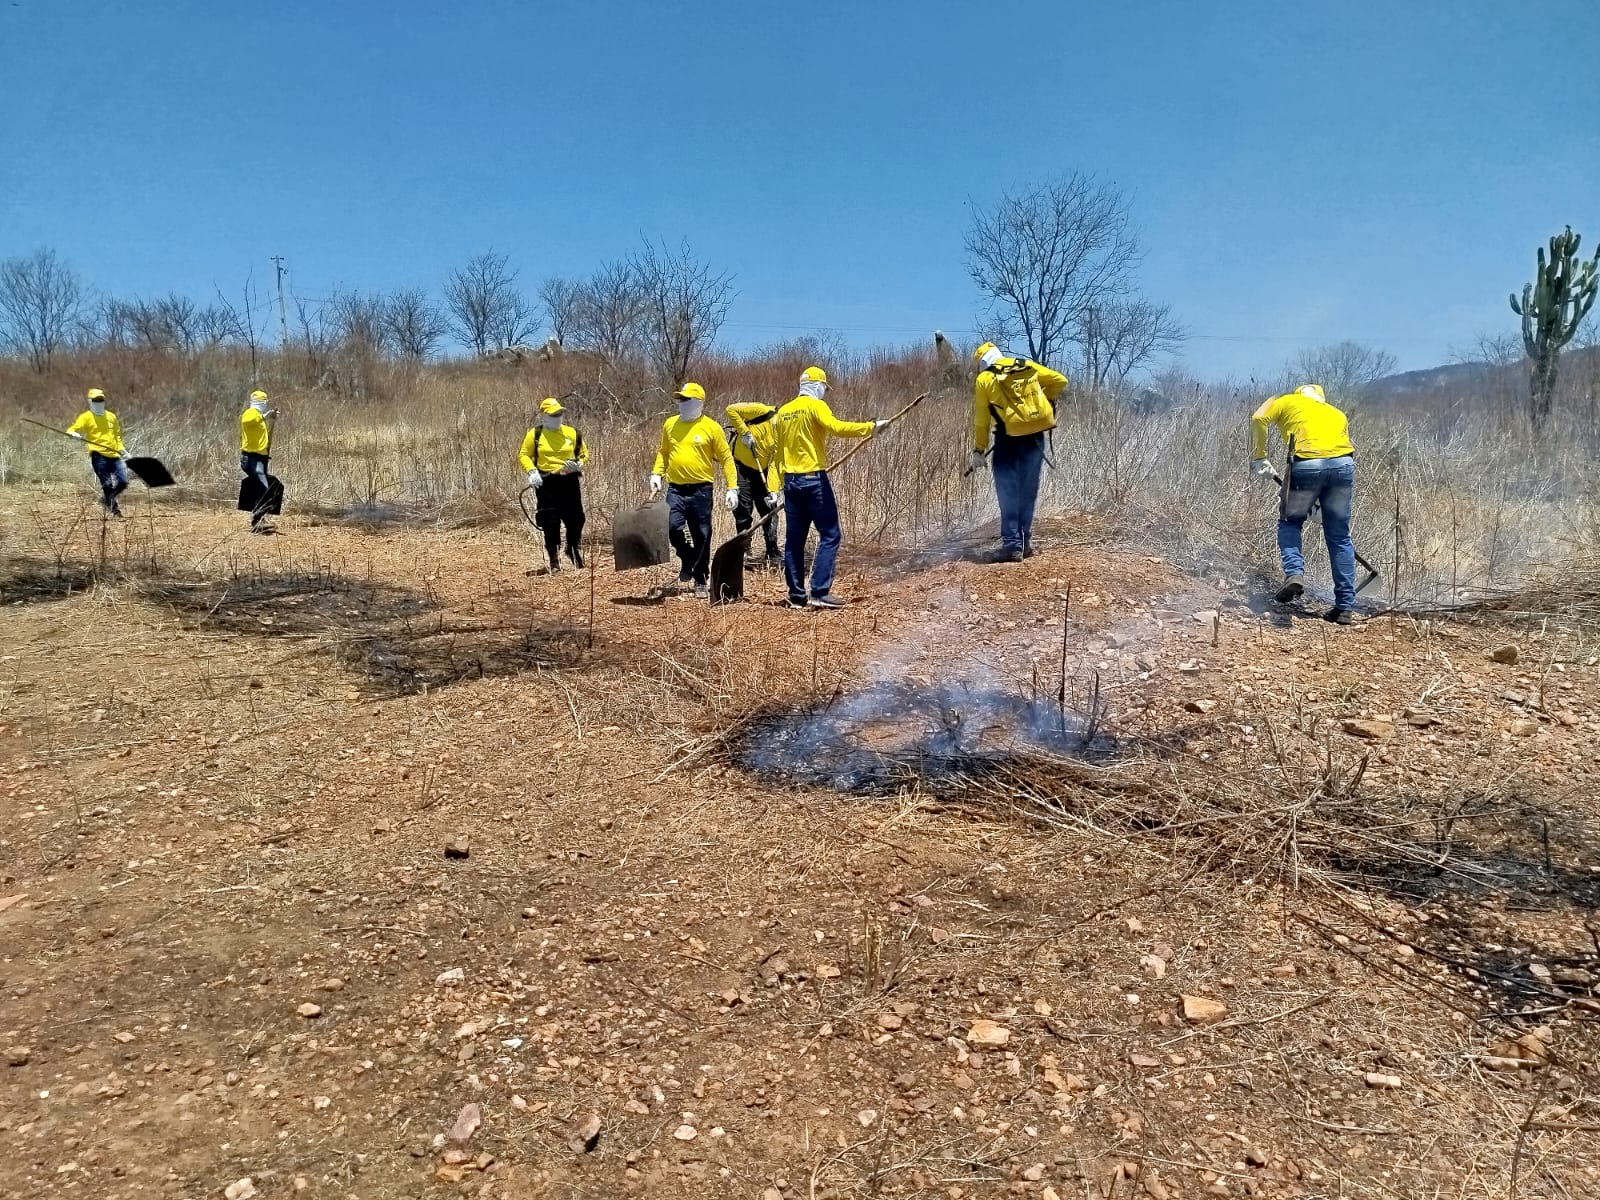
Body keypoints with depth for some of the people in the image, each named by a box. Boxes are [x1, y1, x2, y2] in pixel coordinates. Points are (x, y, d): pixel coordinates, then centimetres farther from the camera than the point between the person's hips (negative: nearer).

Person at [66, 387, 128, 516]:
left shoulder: (111, 416, 16)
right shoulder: (86, 417, 2)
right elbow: (72, 430, -6)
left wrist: (121, 447, 12)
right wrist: (74, 434, -29)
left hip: (114, 455, 4)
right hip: (98, 456, -4)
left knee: (123, 482, -1)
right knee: (107, 484, -9)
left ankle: (106, 499, 25)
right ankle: (112, 508, 5)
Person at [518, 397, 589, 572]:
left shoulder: (572, 433, 6)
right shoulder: (535, 434, 2)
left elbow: (584, 453, 15)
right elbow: (524, 455, 5)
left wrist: (579, 463, -6)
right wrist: (531, 471, -11)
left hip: (570, 481, 2)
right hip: (547, 483, -2)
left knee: (575, 520, 6)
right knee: (550, 524, -1)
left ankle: (575, 552, 31)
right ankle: (554, 563, 9)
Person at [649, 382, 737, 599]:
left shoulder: (711, 427, -4)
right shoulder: (670, 424, 8)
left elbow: (726, 459, -2)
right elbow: (663, 452, 18)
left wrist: (732, 488, -7)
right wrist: (656, 474, 3)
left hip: (701, 490, -2)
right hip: (675, 489, 3)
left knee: (701, 538, 3)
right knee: (672, 527, -15)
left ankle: (700, 581, 17)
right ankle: (687, 558, 16)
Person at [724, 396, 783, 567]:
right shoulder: (762, 411, -18)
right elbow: (731, 410, -18)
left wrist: (771, 491, -23)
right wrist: (744, 432, -22)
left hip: (761, 471, 5)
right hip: (741, 466, -5)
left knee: (770, 510, 6)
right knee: (744, 510, -4)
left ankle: (773, 554, 15)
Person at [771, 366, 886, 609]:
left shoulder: (783, 411, 14)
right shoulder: (815, 406, -5)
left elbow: (776, 452, 13)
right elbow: (836, 427, -24)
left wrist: (773, 488, 12)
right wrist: (871, 426, -17)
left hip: (791, 481, 7)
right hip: (814, 480, -7)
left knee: (795, 539, 9)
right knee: (829, 535, -2)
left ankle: (797, 595, 11)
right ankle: (819, 592, -10)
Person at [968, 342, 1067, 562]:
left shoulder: (984, 379, -1)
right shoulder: (1027, 366, 8)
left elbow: (981, 420, 0)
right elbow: (1060, 381, 9)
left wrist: (979, 450, 7)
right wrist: (1043, 400, 21)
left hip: (1009, 439, -4)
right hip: (1035, 437, 4)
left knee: (1009, 495, 1)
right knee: (1028, 492, 12)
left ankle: (1012, 545, -4)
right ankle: (1025, 543, 18)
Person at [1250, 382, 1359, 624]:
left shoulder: (1287, 401, 24)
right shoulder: (1337, 414, 33)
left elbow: (1258, 419, 5)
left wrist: (1259, 459, 10)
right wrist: (1321, 501, 27)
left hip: (1306, 464, -3)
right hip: (1343, 464, 3)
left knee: (1289, 522, 19)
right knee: (1339, 537, 11)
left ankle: (1294, 573, -6)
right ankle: (1346, 607, 13)